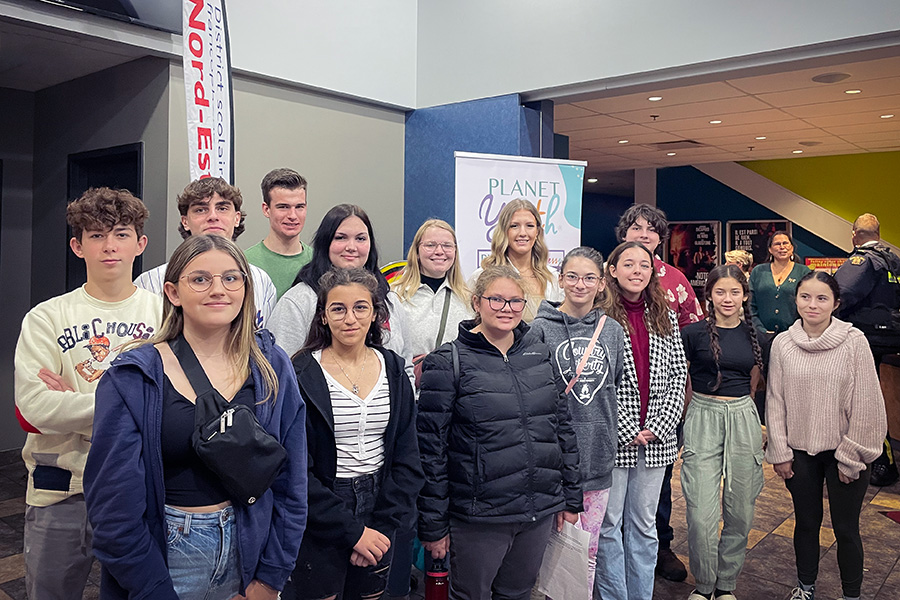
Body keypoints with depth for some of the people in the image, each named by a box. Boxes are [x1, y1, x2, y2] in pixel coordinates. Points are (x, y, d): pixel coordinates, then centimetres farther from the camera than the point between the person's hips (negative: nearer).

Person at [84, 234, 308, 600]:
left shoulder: (272, 368, -4)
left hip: (249, 552, 2)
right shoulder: (132, 379, -10)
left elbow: (291, 483, -1)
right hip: (165, 555, -2)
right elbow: (113, 500, -10)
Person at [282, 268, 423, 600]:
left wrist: (383, 525, -7)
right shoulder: (302, 376, -11)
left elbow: (407, 460, 2)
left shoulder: (393, 370, 2)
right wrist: (352, 531, -14)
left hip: (378, 527, 4)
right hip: (318, 528, -3)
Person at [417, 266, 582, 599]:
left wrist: (571, 497, 12)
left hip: (540, 510, 5)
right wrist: (433, 526, -8)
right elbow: (431, 450, -9)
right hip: (479, 518, -4)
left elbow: (563, 427, 12)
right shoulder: (448, 363, -9)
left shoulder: (541, 355, 6)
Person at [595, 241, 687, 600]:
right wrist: (628, 431, -12)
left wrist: (659, 428, -5)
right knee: (610, 523, 6)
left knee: (644, 525, 14)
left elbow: (678, 376, 7)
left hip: (657, 436, 4)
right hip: (613, 436, -4)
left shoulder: (665, 318, 9)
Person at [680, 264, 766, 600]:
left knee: (740, 513, 9)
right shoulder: (694, 333, -4)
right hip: (702, 421, -3)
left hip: (743, 421, 4)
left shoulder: (753, 335, 7)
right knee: (702, 516, -7)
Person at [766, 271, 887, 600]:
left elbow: (866, 404, -8)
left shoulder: (854, 341, -11)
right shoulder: (782, 343, -2)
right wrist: (780, 452, 1)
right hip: (800, 452, 2)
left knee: (846, 530, 8)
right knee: (806, 523, 16)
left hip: (843, 453, -2)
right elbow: (776, 401, 2)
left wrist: (851, 457, -7)